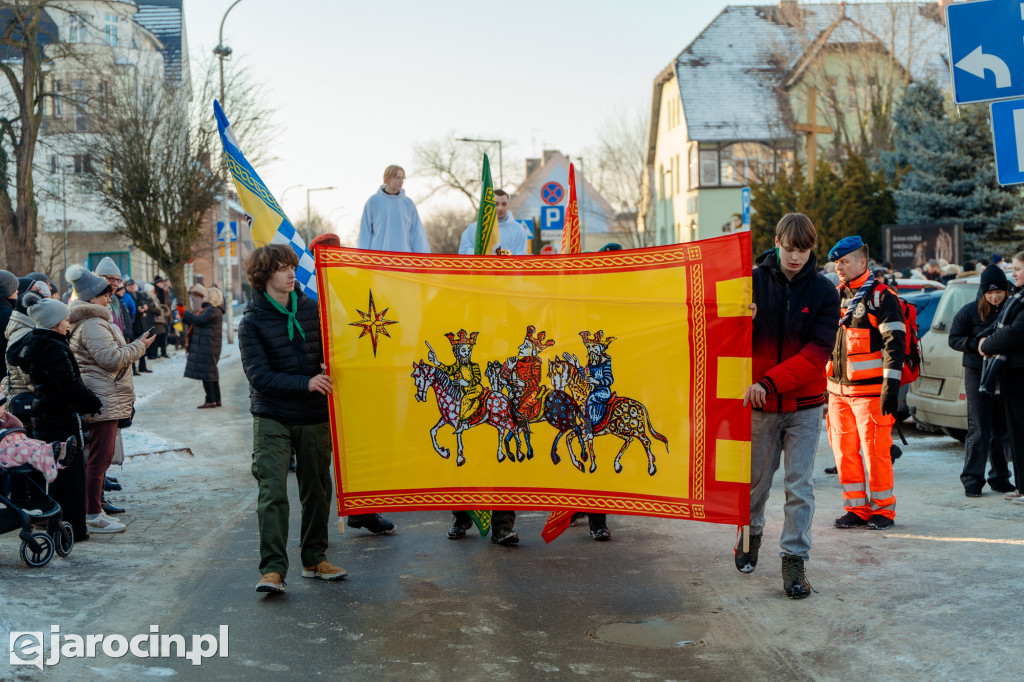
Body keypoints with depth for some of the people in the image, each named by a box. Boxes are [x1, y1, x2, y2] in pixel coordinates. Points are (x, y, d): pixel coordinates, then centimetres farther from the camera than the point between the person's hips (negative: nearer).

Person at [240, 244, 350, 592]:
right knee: (272, 492, -11)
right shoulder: (252, 322, -7)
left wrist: (331, 367, -10)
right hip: (272, 418, -4)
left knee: (316, 489, 11)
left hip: (314, 417, 4)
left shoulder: (312, 308, 4)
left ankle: (314, 559, 24)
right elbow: (260, 376, -14)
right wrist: (306, 383, -24)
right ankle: (273, 568, -6)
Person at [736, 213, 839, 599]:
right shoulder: (753, 281, -3)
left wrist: (769, 382, -21)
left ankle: (794, 558, 9)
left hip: (804, 405, -1)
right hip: (760, 404, 1)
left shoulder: (824, 291, -4)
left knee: (800, 485, 0)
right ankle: (751, 533, 38)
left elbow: (818, 352, -12)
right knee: (756, 479, 13)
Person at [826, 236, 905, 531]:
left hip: (870, 390, -7)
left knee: (875, 450, -3)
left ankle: (883, 509, 9)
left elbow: (894, 342, -11)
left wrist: (891, 385, -18)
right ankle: (856, 508, 16)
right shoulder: (836, 298, 16)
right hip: (838, 389, 7)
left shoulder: (882, 297, -6)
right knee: (844, 450, 7)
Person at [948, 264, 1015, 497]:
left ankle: (1000, 478, 19)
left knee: (1002, 430, 8)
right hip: (978, 375, -3)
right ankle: (972, 479, 3)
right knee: (979, 430, -4)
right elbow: (954, 339, 0)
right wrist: (976, 344, -17)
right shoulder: (970, 311, -2)